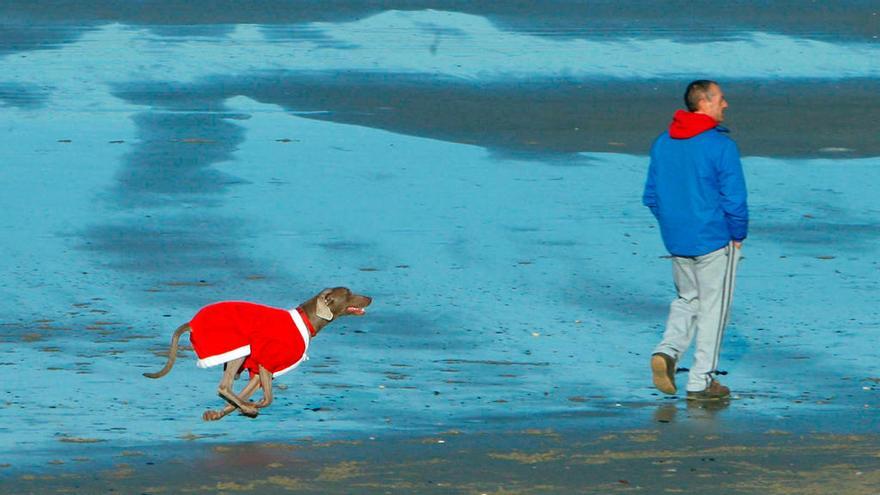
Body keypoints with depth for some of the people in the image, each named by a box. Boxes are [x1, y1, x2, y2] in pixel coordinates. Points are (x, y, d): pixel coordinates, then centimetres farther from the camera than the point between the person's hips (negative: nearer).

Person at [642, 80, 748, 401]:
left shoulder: (662, 143, 3)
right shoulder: (721, 146, -17)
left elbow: (651, 196, 9)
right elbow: (734, 200, -17)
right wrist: (738, 236, -2)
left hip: (676, 241, 6)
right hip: (715, 242, -6)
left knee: (687, 299, 22)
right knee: (712, 309, 6)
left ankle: (667, 351, -2)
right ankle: (701, 381, 9)